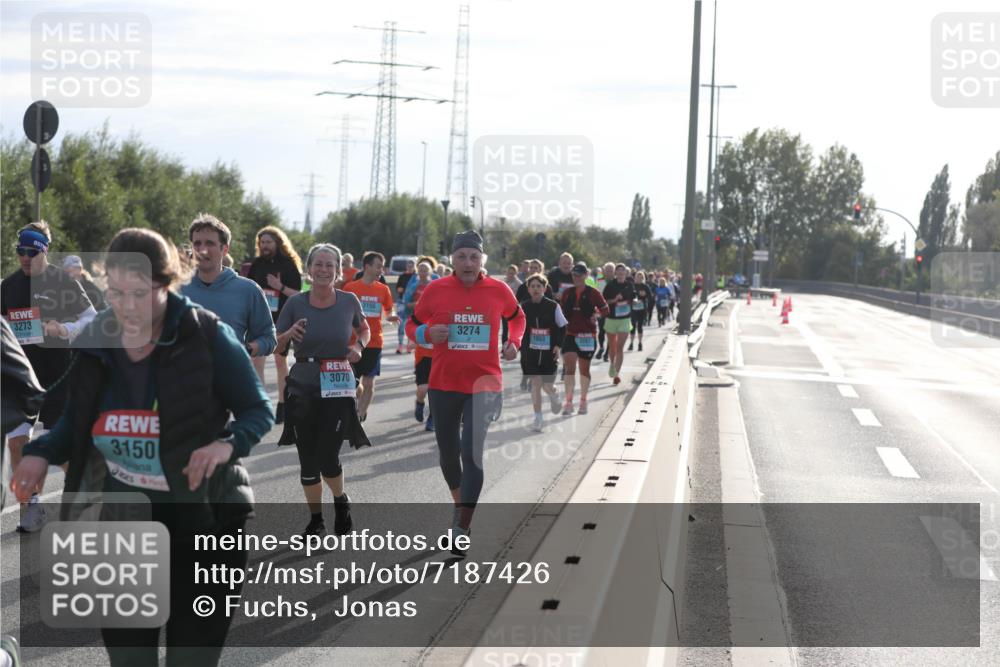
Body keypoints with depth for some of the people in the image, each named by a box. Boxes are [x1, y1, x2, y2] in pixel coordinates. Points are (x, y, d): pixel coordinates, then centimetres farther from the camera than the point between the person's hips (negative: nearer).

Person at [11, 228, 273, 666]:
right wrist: (42, 452, -7)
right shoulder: (94, 342, -1)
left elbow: (258, 411, -8)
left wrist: (227, 444, -29)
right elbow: (77, 422, 13)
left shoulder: (207, 336, -15)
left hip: (205, 519, -4)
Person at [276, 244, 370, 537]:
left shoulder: (349, 301, -2)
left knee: (328, 460, -8)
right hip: (302, 389, 1)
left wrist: (359, 346, -3)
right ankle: (315, 519, 26)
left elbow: (364, 329, 18)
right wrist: (290, 334, -21)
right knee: (307, 461, 7)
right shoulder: (296, 304, -3)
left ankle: (341, 501, 24)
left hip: (338, 390, -1)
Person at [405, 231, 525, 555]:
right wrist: (428, 334, -14)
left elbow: (516, 317, 18)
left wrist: (514, 343, 0)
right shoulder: (435, 290, -5)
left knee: (472, 452, -13)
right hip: (444, 385, 2)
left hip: (484, 385, -2)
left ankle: (461, 528, -11)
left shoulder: (499, 291, -3)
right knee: (448, 452, 14)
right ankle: (460, 504, 42)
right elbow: (412, 325, 7)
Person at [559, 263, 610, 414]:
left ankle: (583, 401, 25)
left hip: (588, 335, -1)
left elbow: (605, 310, 2)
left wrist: (597, 314, -17)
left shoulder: (593, 293, -3)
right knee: (569, 367, -12)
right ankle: (569, 402, -12)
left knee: (584, 369, 10)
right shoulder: (567, 294, 6)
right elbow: (561, 312, 15)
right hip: (570, 335, 1)